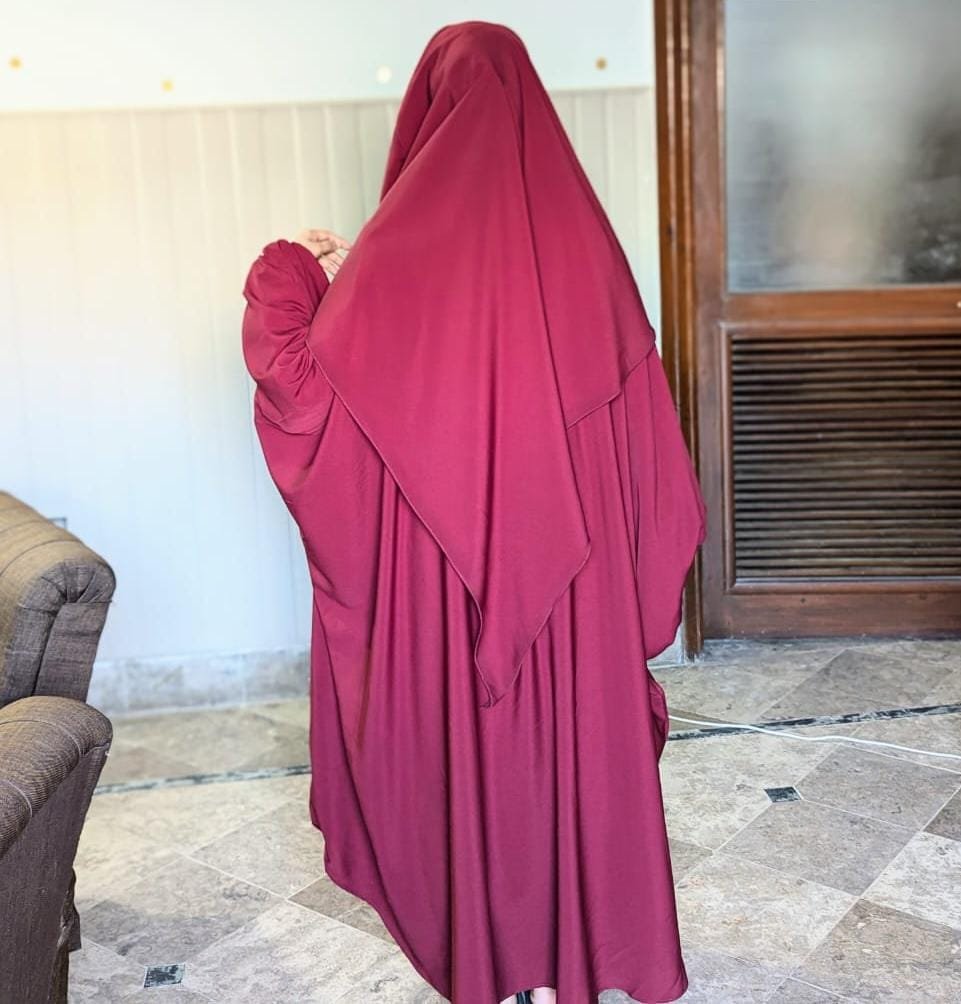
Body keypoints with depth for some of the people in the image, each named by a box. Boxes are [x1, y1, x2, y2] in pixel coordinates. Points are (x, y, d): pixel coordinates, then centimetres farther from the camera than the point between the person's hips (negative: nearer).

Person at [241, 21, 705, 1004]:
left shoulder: (402, 243, -13)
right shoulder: (578, 231, -3)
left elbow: (304, 386, -10)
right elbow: (641, 425, 1)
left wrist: (287, 275, 7)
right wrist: (640, 557, 11)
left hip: (440, 561, -2)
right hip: (571, 563, 3)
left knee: (459, 731, 14)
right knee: (575, 729, 16)